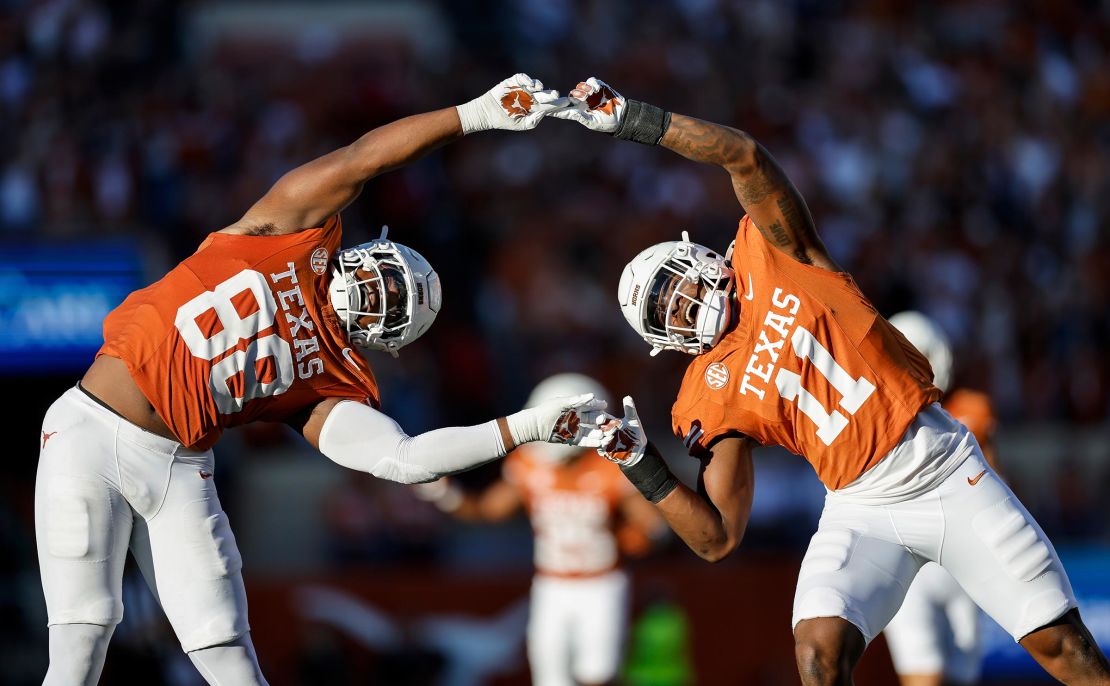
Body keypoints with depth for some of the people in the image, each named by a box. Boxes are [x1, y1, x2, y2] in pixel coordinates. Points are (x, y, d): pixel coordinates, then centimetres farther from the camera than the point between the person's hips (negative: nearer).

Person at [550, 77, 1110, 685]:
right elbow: (718, 538, 0)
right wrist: (641, 467, -10)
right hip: (863, 508, 1)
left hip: (944, 468, -1)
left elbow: (744, 156, -10)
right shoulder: (713, 398, 4)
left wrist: (631, 117, -14)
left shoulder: (768, 259, 3)